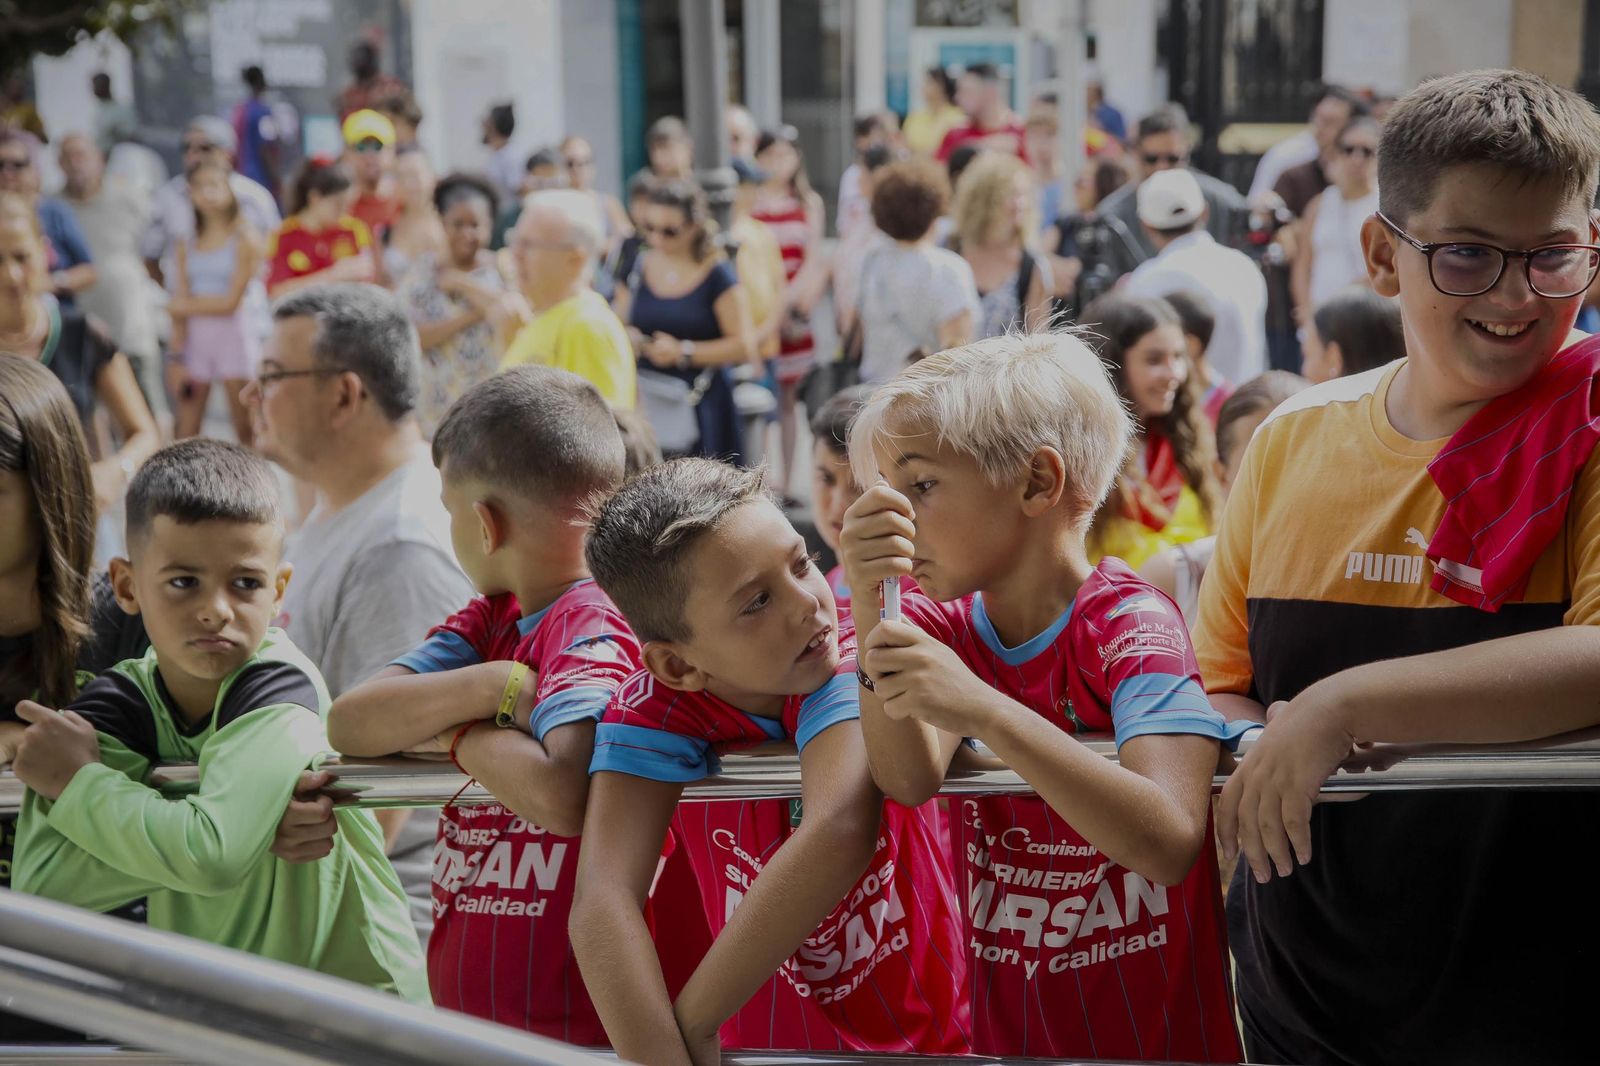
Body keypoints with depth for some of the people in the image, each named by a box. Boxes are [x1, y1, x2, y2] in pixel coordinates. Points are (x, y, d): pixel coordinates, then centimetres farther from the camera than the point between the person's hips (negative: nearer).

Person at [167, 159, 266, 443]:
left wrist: (189, 306, 0)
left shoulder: (245, 240, -4)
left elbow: (231, 303, -7)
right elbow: (180, 300, 5)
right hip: (196, 337, 4)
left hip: (234, 335, -4)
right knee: (185, 433, 2)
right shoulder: (187, 245, 9)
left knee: (247, 431, -1)